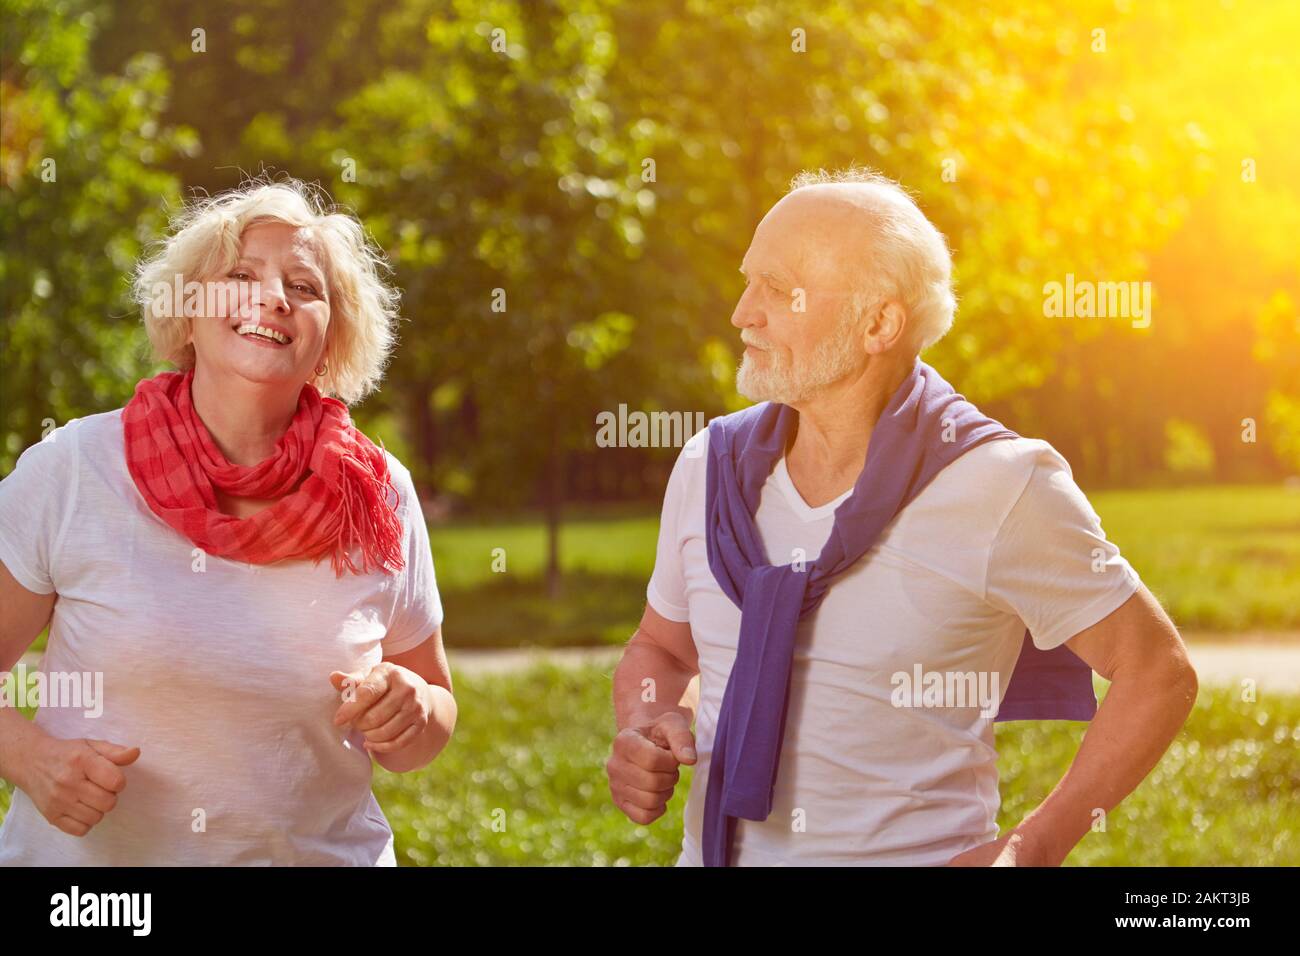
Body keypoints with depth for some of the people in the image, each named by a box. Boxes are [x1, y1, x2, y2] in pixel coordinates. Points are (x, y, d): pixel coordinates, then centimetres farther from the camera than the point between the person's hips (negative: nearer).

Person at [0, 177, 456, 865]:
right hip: (84, 858, -1)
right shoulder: (71, 471, -13)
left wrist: (410, 712, -16)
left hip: (323, 855, 2)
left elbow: (435, 721, 4)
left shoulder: (379, 496, -7)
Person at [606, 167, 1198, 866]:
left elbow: (1158, 676, -6)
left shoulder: (999, 488, -13)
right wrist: (647, 733, -5)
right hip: (713, 849, 5)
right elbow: (661, 649, 17)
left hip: (917, 854, -4)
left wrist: (1028, 852, -12)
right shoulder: (711, 467, 1)